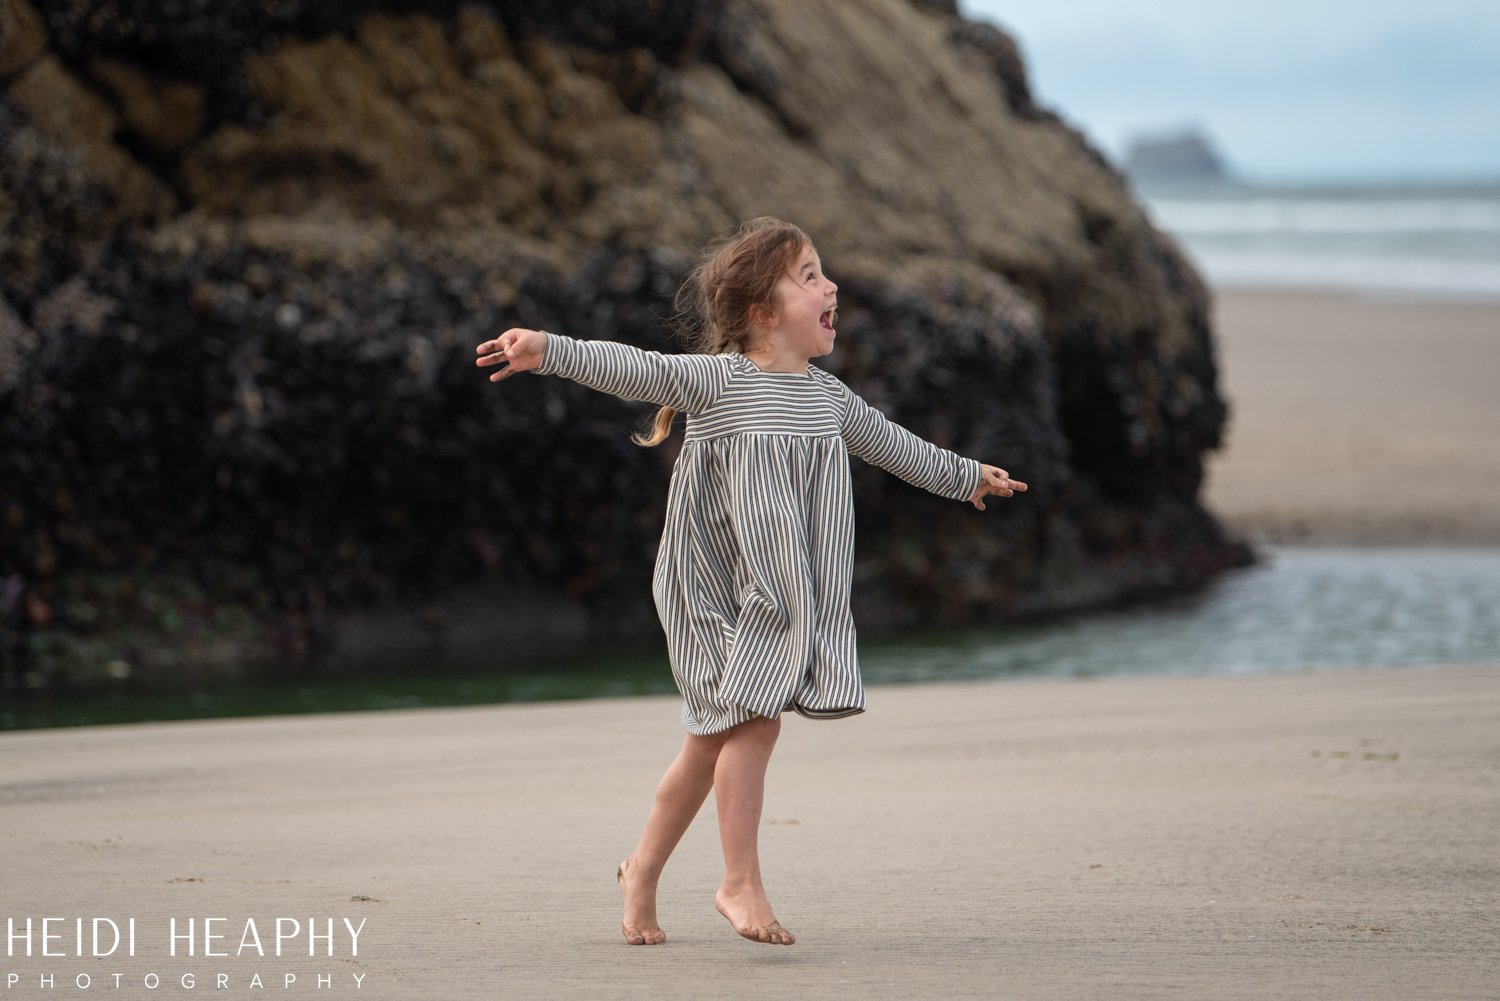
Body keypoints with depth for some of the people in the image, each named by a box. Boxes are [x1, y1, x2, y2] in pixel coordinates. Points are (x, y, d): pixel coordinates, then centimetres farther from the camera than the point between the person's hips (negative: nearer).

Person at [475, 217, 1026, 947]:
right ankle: (740, 883, -1)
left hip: (791, 599, 6)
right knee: (753, 721, -13)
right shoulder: (716, 381, -10)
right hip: (720, 591, -6)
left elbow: (886, 442, 27)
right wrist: (549, 351, -38)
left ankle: (643, 871, 24)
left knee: (714, 738, 10)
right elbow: (634, 369, -22)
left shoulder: (827, 396, 10)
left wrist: (964, 476, 41)